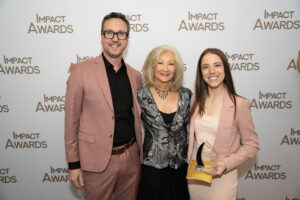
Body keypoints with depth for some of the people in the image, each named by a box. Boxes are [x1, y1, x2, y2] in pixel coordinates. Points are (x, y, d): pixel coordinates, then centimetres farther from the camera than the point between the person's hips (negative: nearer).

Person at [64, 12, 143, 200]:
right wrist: (73, 164, -6)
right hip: (98, 161, -4)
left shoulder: (135, 75, 5)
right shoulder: (81, 71, -8)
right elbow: (72, 120, -6)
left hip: (131, 158, 4)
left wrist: (141, 153, 10)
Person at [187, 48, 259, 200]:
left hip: (222, 176, -4)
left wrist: (226, 164, -19)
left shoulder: (239, 104, -14)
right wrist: (189, 161, 1)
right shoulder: (195, 99, 0)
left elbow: (251, 144, -8)